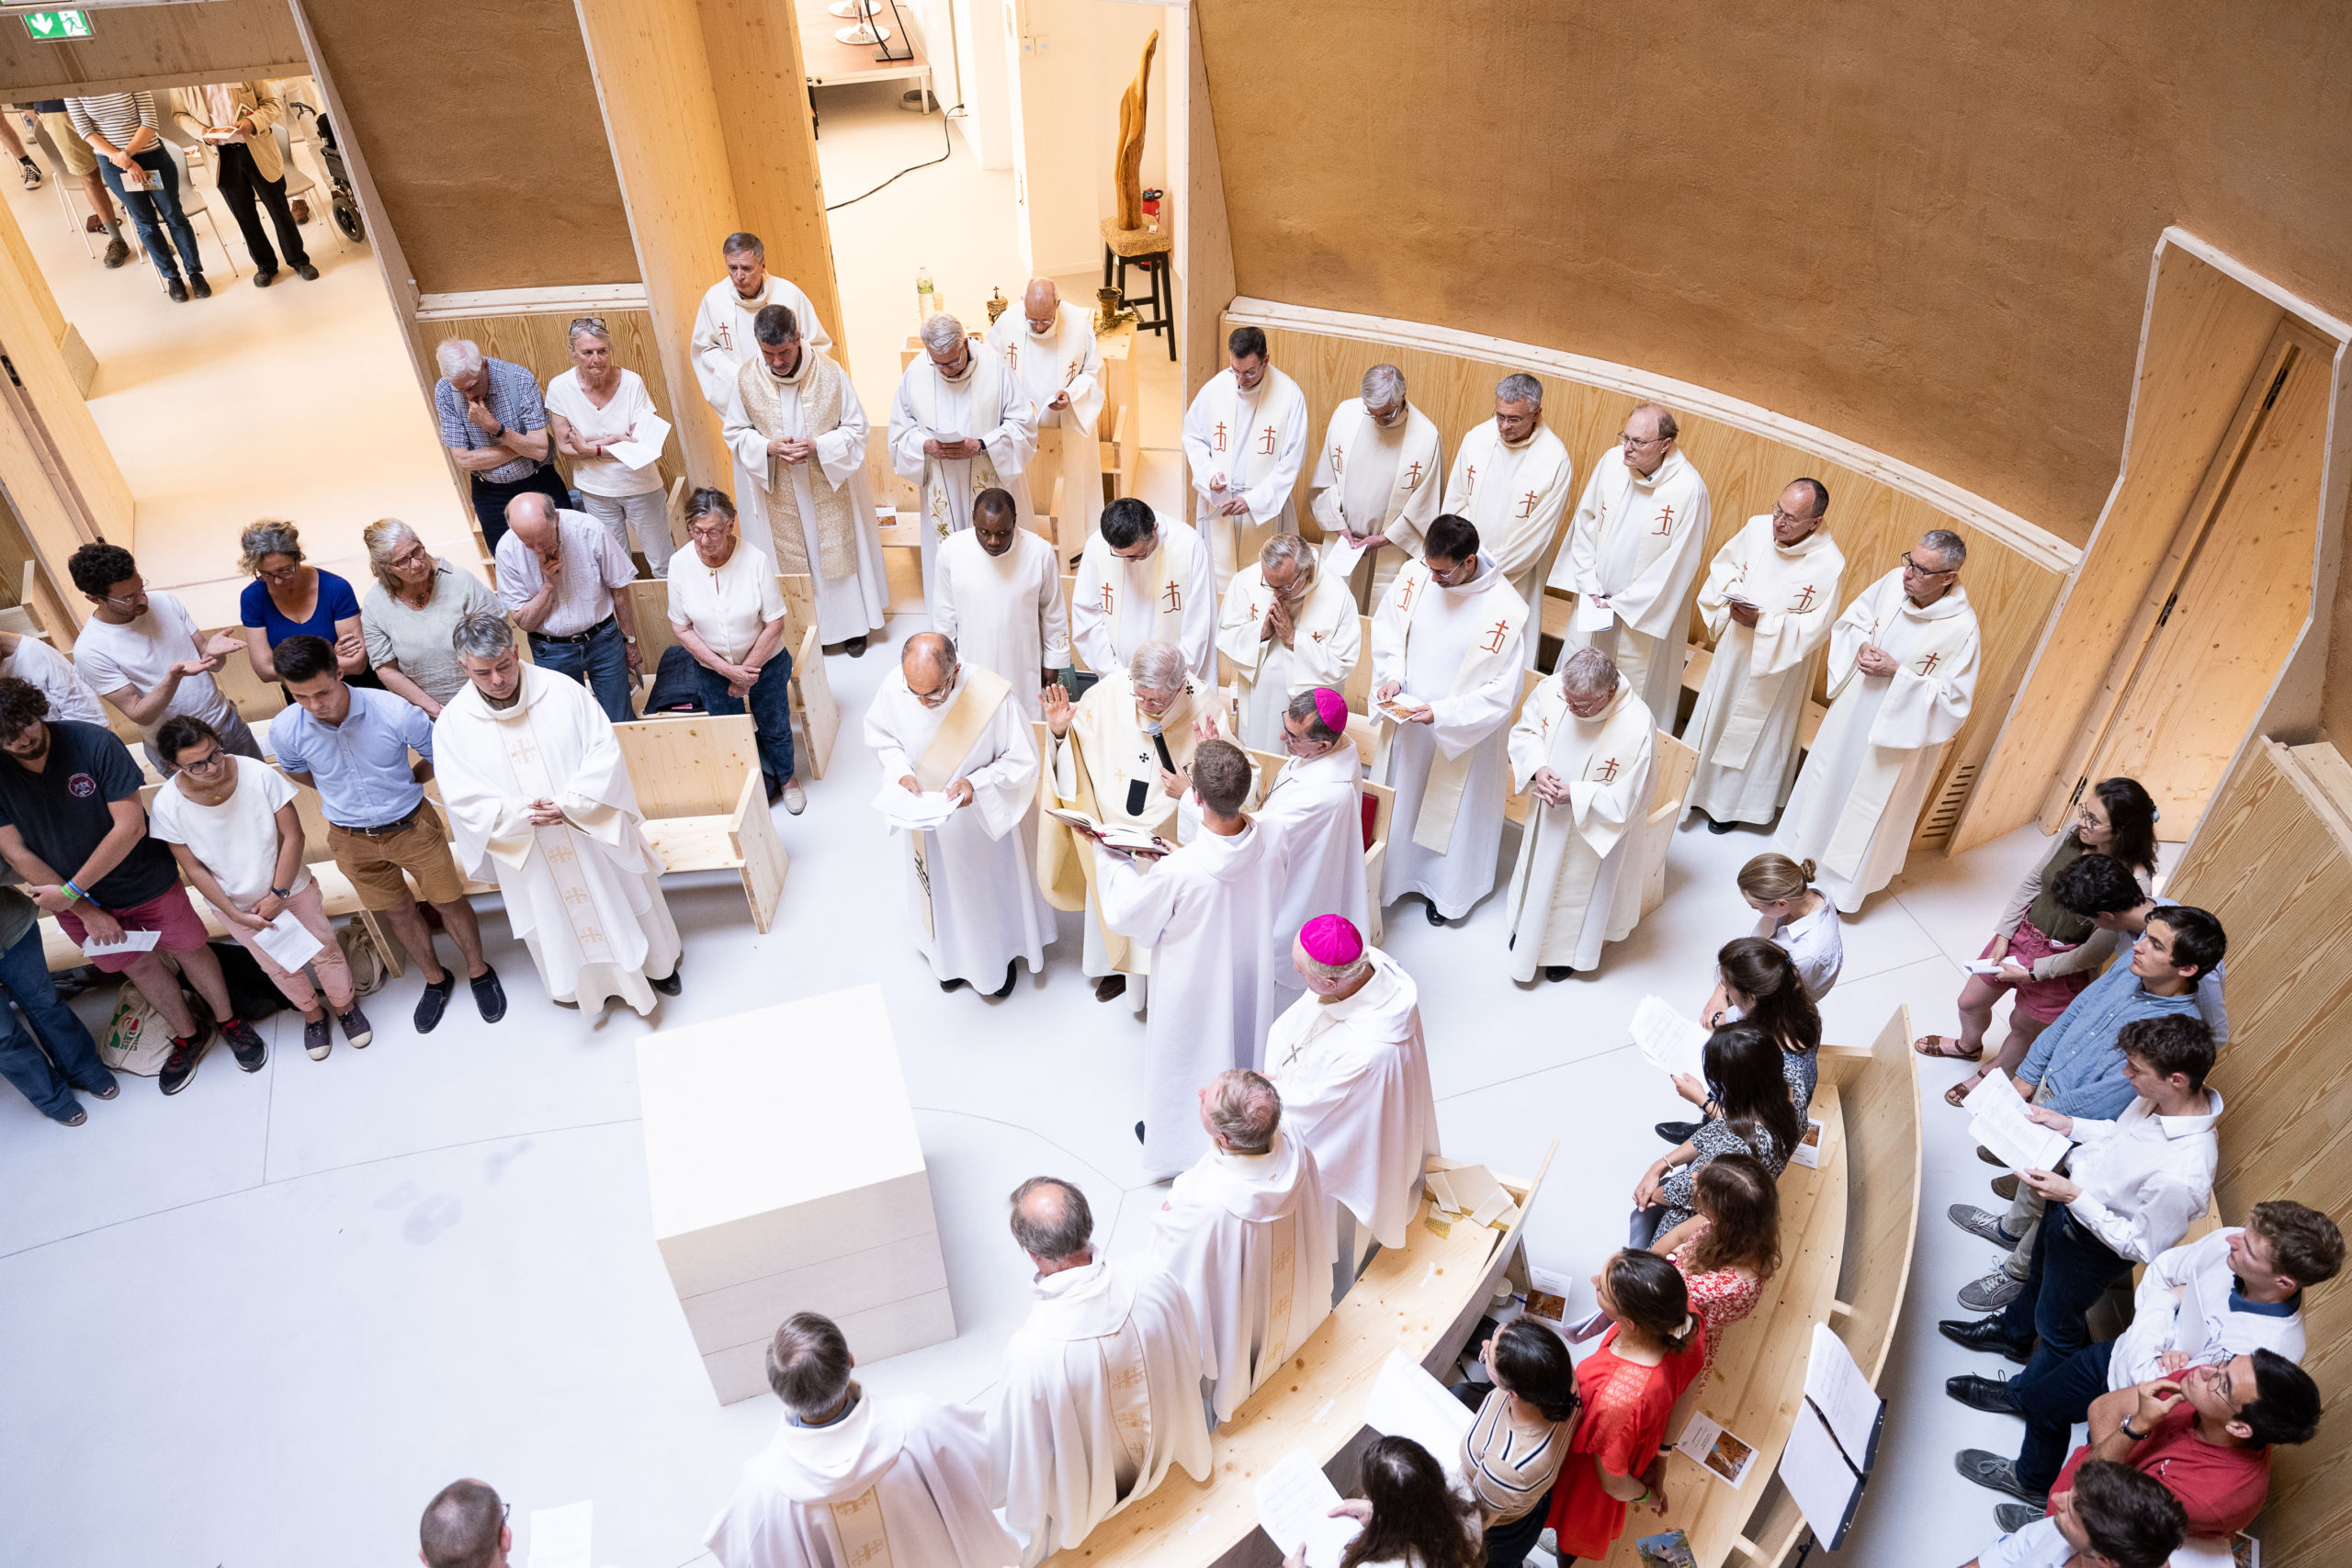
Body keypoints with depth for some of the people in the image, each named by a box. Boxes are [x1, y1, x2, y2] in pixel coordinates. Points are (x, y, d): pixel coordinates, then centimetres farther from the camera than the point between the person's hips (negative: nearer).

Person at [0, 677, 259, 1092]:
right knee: (140, 966, 19)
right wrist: (85, 910, -13)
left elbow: (130, 827, -24)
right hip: (76, 901, 3)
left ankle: (229, 1021, 38)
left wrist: (70, 890, -21)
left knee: (189, 949, 14)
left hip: (147, 882, -2)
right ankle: (188, 1038, 41)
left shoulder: (93, 744, -25)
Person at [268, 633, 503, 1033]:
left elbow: (439, 757, -6)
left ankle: (478, 970, 35)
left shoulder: (395, 712, -27)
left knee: (449, 902, 10)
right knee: (398, 913, 18)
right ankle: (435, 979, 41)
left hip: (411, 825, -2)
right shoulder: (284, 731, -19)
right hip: (352, 839, 2)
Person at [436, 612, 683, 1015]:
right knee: (557, 923, 18)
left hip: (597, 835, -1)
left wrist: (569, 805, -22)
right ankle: (583, 982, 44)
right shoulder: (452, 722, -8)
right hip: (528, 855, 1)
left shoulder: (561, 690, -12)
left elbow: (604, 751, -12)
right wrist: (521, 814, -23)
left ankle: (655, 962, 43)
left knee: (623, 900, 17)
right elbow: (464, 799, -9)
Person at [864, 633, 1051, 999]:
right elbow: (880, 735, -3)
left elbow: (1023, 760, -19)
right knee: (942, 888, 26)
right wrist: (901, 773, -20)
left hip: (983, 818, -2)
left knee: (992, 887, 22)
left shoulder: (992, 694, -33)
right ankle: (953, 956, 54)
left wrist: (976, 783, -33)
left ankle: (1002, 956, 51)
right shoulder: (894, 688, -24)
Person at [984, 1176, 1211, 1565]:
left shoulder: (1031, 1352, -44)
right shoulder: (1154, 1281, -32)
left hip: (1086, 1492, -3)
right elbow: (1190, 1364, -9)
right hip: (1161, 1448, 4)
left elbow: (1018, 1458, -26)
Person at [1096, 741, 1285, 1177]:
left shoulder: (1179, 873, -39)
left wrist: (1106, 854, -7)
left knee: (1185, 1054, 23)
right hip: (1251, 977, 4)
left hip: (1195, 990, -4)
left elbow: (1124, 913, -20)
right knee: (1244, 1042, 29)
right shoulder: (1271, 849, -24)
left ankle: (1173, 1135, 48)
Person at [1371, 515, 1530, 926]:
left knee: (1453, 814, 18)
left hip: (1464, 732, -4)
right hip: (1406, 720, 4)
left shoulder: (1506, 610, -28)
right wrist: (1392, 676, -16)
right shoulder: (1414, 574, -15)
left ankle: (1446, 890, 44)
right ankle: (1395, 873, 50)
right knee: (1399, 802, 24)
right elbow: (1387, 630, 1)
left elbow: (1502, 691, -22)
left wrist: (1442, 713, -29)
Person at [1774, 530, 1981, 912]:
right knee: (1827, 772, 23)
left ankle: (1847, 881, 36)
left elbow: (1954, 699, -21)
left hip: (1895, 730, -5)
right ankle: (1806, 843, 48)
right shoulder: (1893, 583, -14)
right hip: (1851, 708, 5)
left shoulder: (1962, 629, -27)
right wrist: (1861, 647, -16)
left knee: (1870, 804, 14)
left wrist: (1898, 673, -28)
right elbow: (1851, 620, 4)